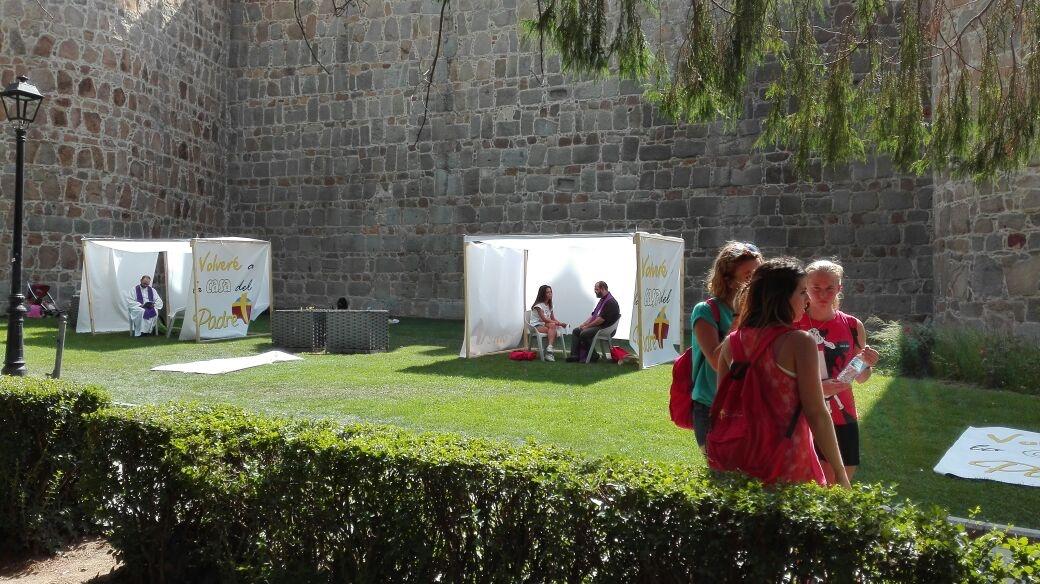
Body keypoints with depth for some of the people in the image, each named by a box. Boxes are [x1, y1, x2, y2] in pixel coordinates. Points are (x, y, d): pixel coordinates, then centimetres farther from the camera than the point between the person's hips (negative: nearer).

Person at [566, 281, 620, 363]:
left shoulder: (610, 302, -16)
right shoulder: (602, 300, 19)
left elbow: (601, 319, -23)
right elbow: (593, 314, 22)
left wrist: (588, 326, -16)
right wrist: (584, 324, 6)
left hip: (605, 328, -11)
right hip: (596, 325, 11)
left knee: (584, 334, -27)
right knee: (576, 331, 1)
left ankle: (593, 355, -11)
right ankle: (575, 355, -9)